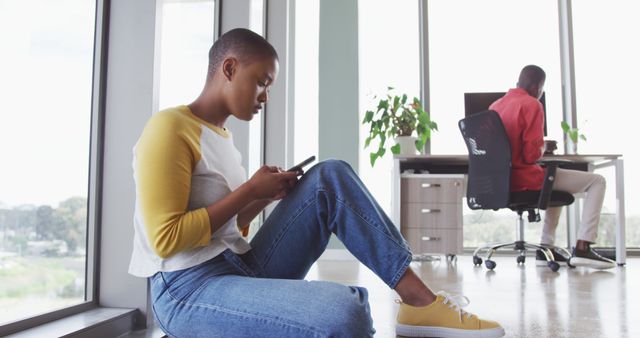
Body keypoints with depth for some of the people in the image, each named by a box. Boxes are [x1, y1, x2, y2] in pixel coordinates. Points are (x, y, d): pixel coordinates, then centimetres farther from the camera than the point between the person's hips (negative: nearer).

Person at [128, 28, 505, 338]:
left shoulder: (221, 135, 17)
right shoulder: (169, 127, -10)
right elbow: (166, 238, -18)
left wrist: (263, 196, 3)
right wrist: (250, 190, -12)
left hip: (243, 270, 9)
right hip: (188, 292, -8)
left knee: (330, 178, -5)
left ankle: (418, 298, -10)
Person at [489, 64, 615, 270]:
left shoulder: (495, 105, 10)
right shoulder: (532, 104, -11)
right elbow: (532, 154, -17)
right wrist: (543, 147, 5)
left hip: (502, 180, 8)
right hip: (525, 180, -8)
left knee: (556, 181, 36)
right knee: (597, 181, 6)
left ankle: (546, 248, 26)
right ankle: (582, 249, -2)